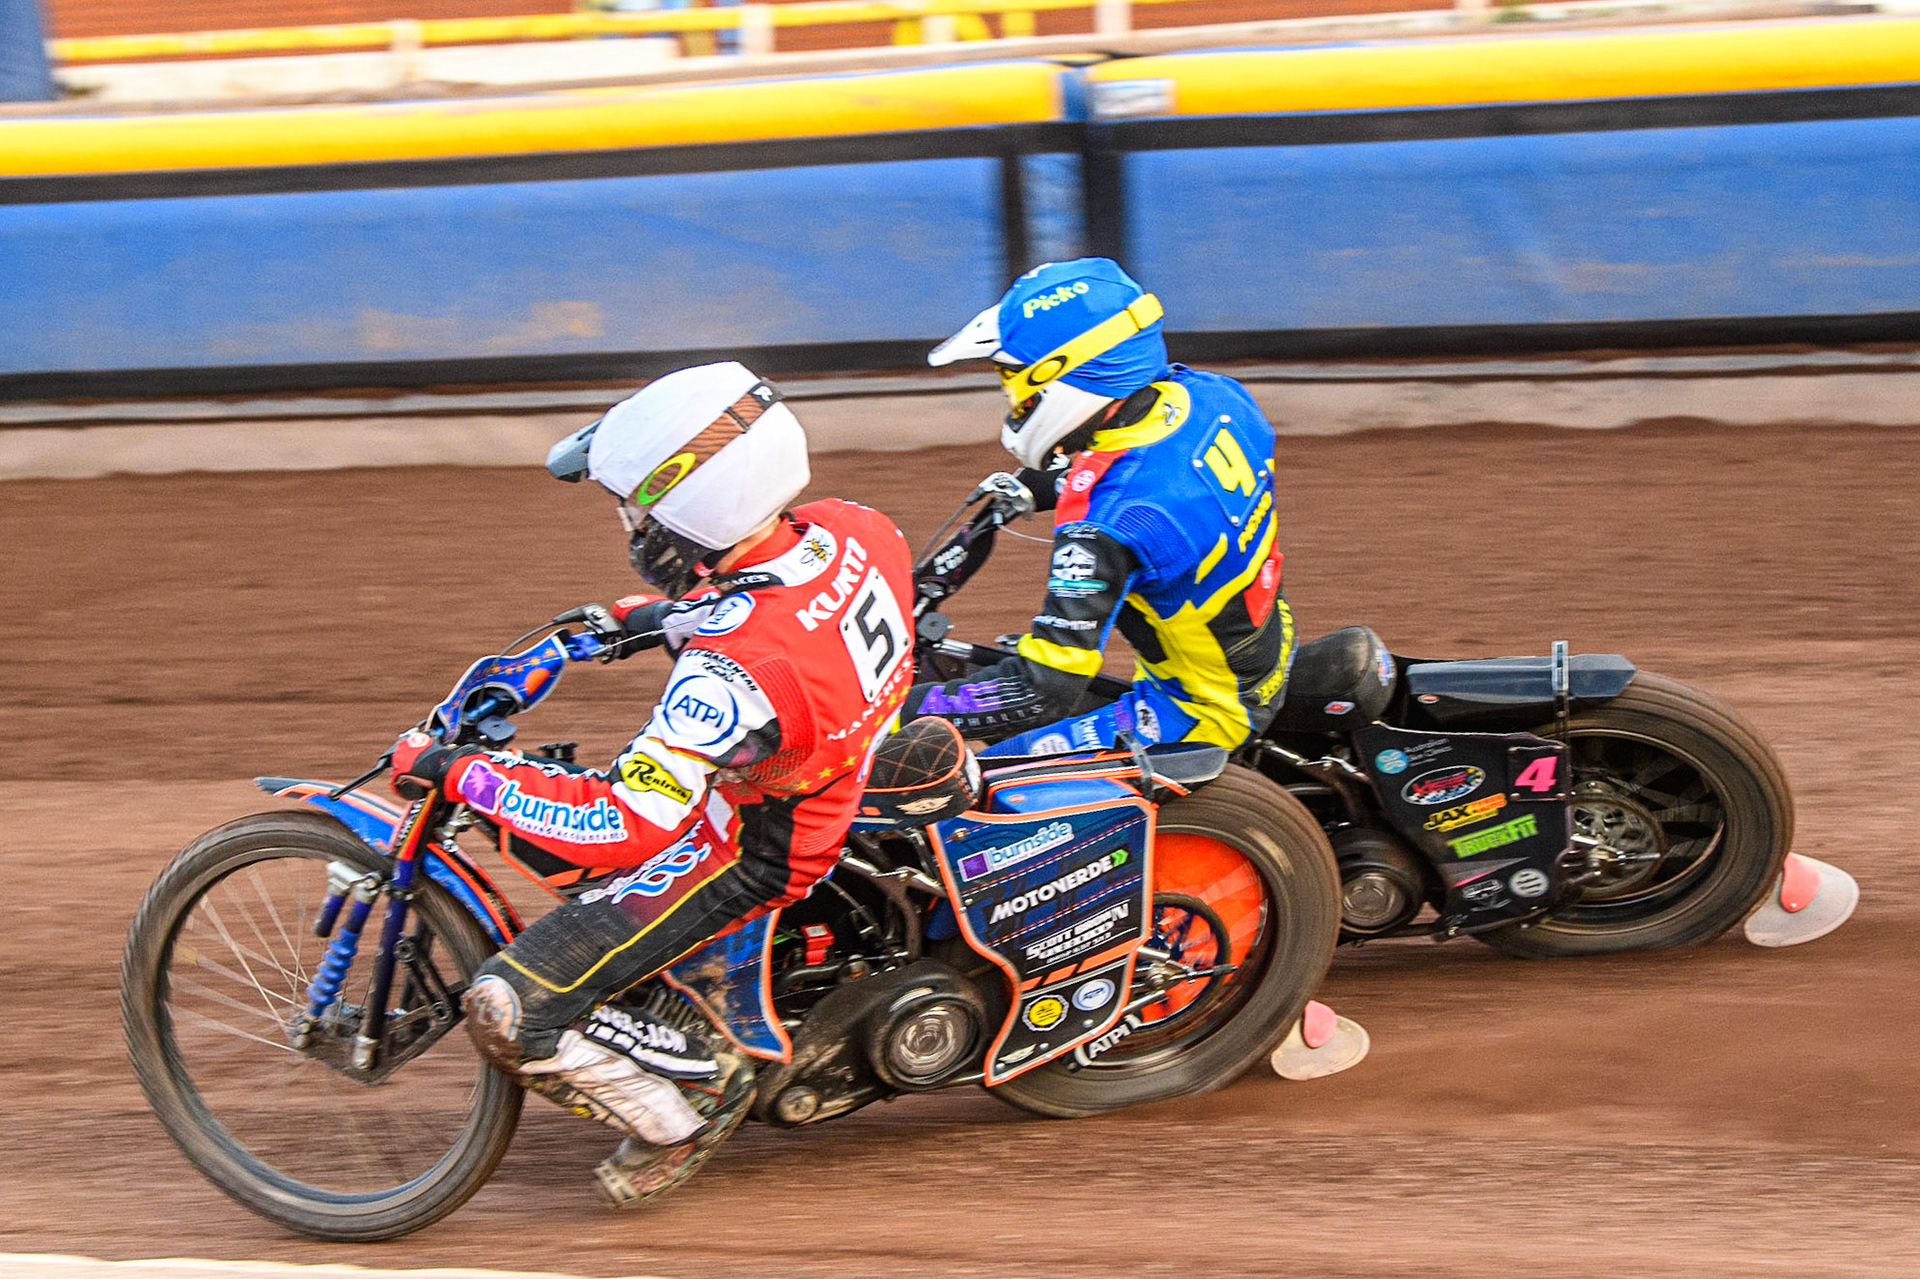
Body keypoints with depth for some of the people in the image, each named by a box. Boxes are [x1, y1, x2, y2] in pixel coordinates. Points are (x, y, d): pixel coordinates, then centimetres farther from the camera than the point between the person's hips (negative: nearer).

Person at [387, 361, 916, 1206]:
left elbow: (620, 829, -35)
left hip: (745, 853, -9)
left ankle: (698, 1091, 3)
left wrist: (452, 772, -27)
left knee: (509, 1013, -15)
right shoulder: (856, 531, -14)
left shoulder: (733, 672, -38)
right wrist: (657, 616, 11)